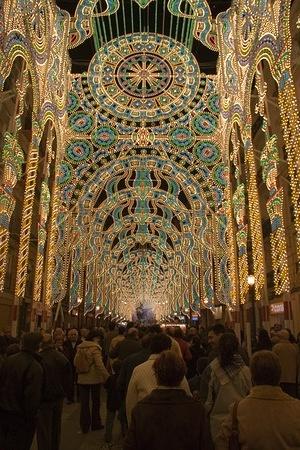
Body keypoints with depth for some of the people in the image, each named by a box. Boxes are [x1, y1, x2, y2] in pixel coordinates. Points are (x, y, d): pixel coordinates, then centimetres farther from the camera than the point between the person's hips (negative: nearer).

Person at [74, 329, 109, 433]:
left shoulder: (80, 347, 1)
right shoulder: (95, 348, -16)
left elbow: (75, 363, 5)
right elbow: (99, 365, -23)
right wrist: (107, 377, -20)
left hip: (82, 379, 4)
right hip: (94, 379, -4)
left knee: (84, 403, 11)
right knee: (96, 402, 14)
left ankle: (84, 426, 16)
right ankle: (95, 424, 25)